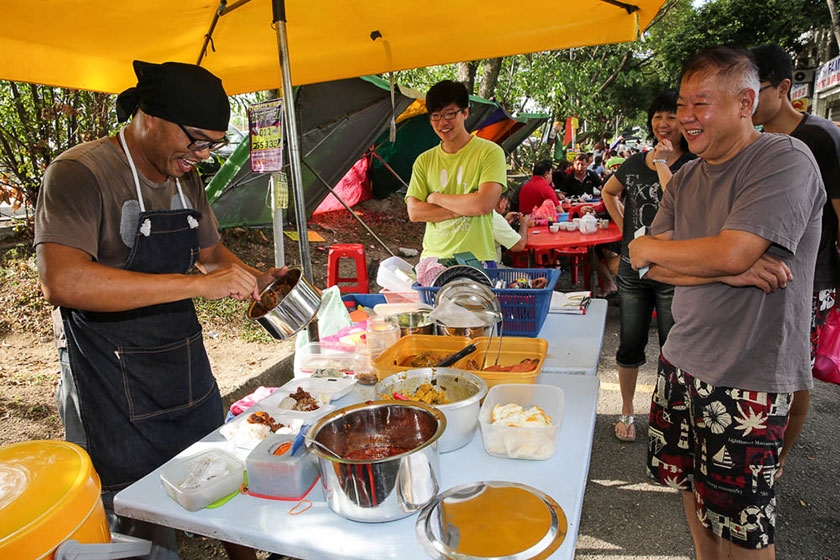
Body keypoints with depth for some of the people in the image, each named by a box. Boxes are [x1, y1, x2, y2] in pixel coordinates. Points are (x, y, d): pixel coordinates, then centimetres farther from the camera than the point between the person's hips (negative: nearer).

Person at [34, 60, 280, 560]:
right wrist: (198, 284, -33)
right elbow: (63, 282, -32)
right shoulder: (80, 173, -16)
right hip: (112, 383, -6)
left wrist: (255, 280, 0)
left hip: (186, 365, 7)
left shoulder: (186, 178, 7)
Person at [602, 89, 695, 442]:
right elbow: (608, 192, 24)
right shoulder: (635, 162, 7)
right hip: (633, 269, 4)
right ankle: (627, 411, 29)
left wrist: (662, 163, -17)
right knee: (630, 345, 12)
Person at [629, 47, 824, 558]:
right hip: (684, 361, 7)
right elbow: (651, 266, 1)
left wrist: (649, 249, -8)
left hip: (748, 377, -6)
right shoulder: (686, 178, 8)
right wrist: (727, 273, -16)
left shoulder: (786, 159, -12)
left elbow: (731, 253, -25)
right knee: (692, 487, 18)